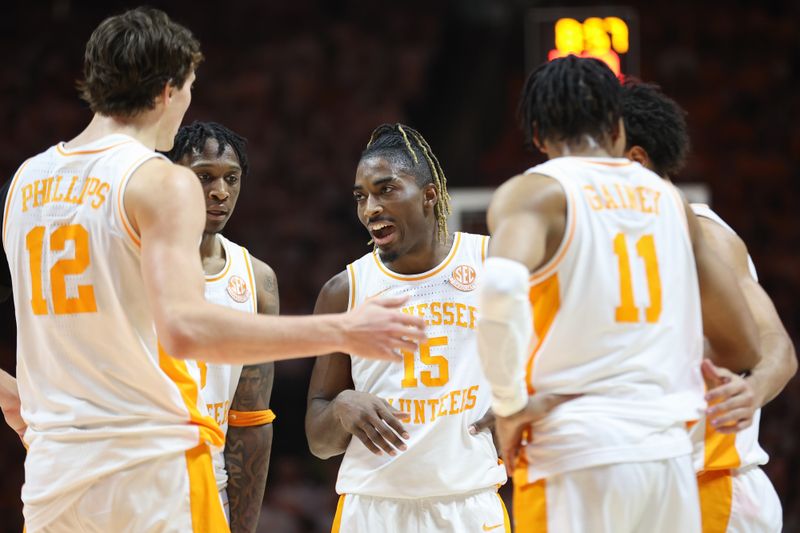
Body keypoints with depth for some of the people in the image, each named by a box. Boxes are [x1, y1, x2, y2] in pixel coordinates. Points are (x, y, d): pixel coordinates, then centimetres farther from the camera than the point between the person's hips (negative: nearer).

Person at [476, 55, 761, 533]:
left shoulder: (534, 193, -1)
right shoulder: (668, 197, 15)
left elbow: (501, 285, -25)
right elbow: (744, 350, 19)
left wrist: (509, 404, -12)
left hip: (577, 459, -5)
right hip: (671, 454, 5)